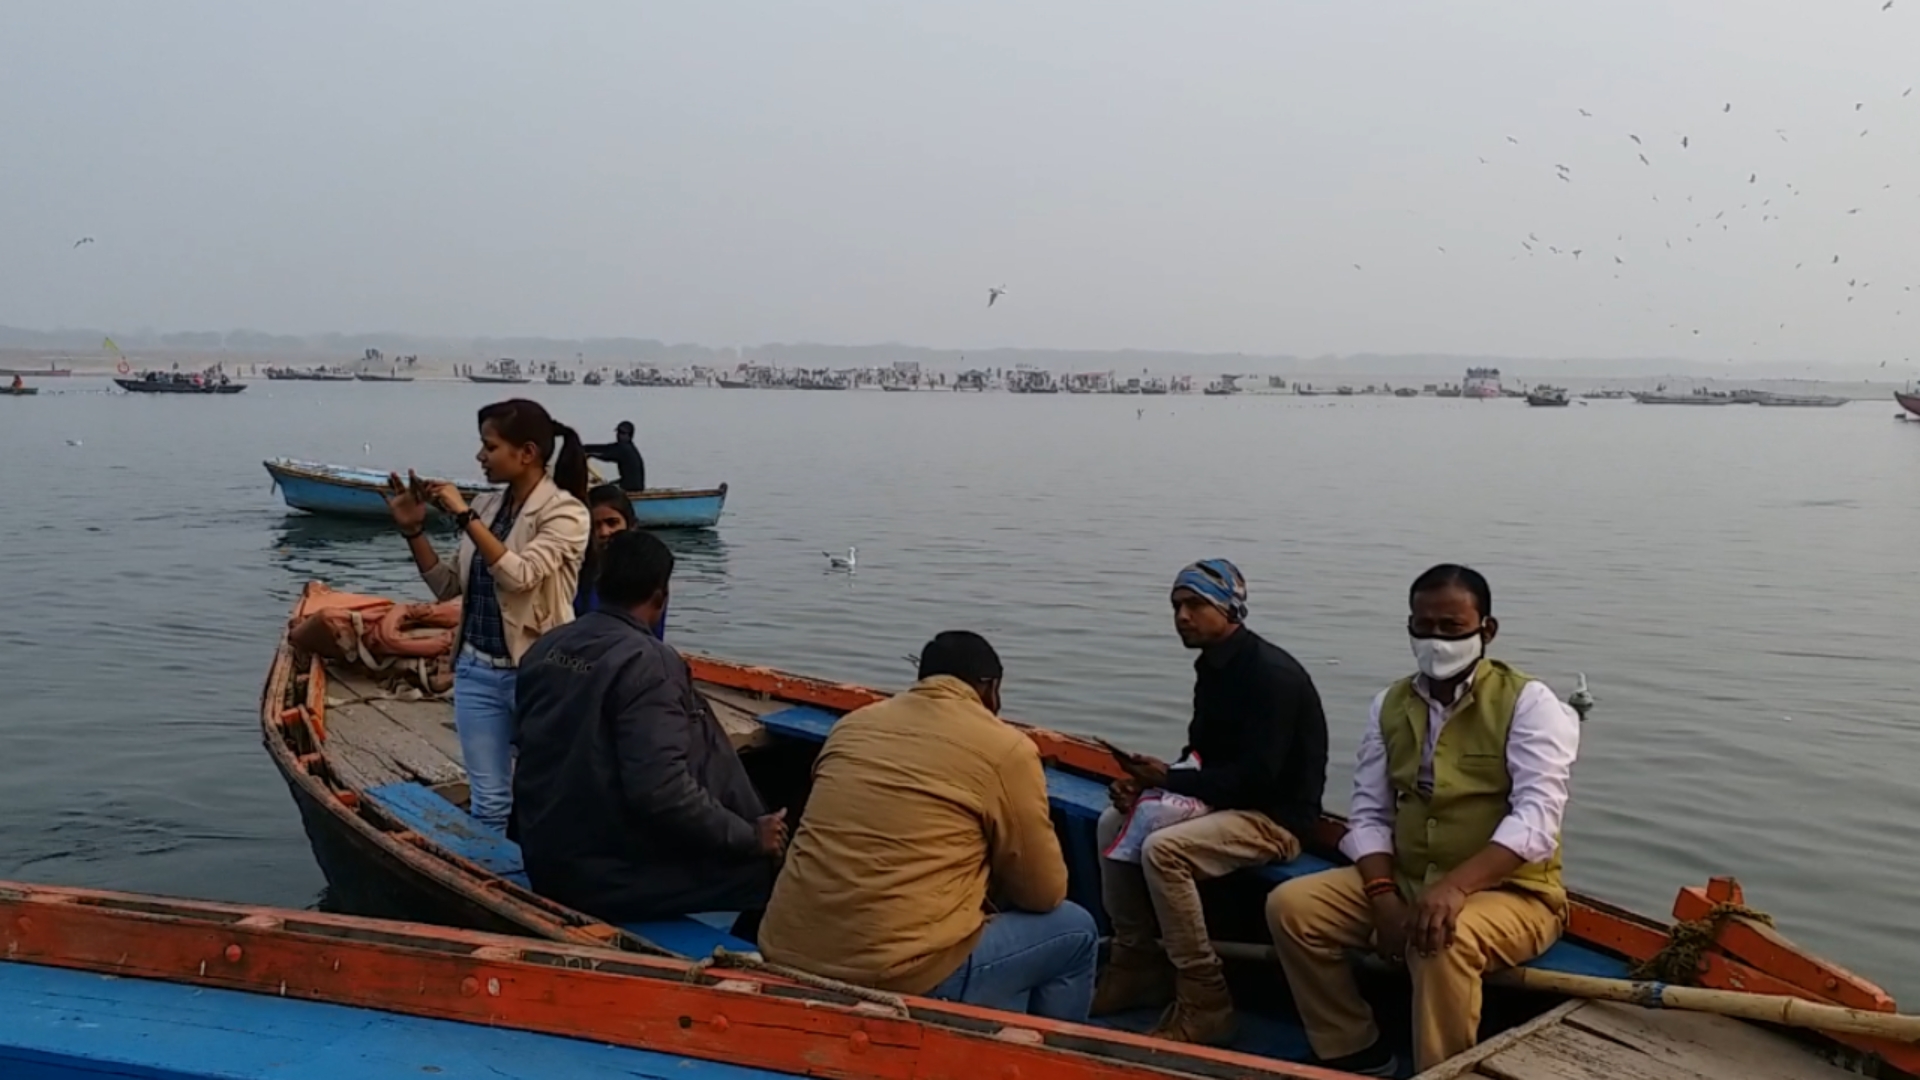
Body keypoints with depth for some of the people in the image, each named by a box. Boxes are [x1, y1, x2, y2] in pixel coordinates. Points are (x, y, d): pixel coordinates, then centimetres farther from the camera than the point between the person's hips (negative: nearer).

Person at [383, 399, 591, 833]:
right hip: (476, 671, 5)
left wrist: (463, 515, -21)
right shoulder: (486, 505, 6)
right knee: (490, 804, 10)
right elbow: (448, 586, 12)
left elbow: (519, 575, -25)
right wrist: (414, 529, 0)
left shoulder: (565, 512, -11)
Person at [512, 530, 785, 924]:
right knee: (769, 864, 1)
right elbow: (663, 792, -27)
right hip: (614, 876, -8)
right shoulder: (647, 662, -20)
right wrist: (751, 838, -15)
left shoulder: (544, 649, 4)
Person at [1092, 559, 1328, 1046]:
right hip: (1227, 802, 10)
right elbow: (1202, 755, 13)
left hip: (1276, 815, -10)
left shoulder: (1272, 674, -21)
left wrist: (1167, 779, -19)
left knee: (1162, 849, -28)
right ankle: (1137, 962, 8)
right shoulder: (1213, 665, 8)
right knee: (1114, 823, 1)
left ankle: (1203, 999, -17)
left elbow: (1256, 776, -26)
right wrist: (1149, 781, -7)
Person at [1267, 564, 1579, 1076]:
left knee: (1443, 941, -37)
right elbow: (1370, 814, 4)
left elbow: (1536, 819, -21)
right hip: (1404, 881, 6)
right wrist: (1383, 897, -14)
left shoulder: (1528, 703, -10)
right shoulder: (1390, 705, 6)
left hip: (1509, 891, -5)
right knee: (1291, 906, -10)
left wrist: (1455, 886, -35)